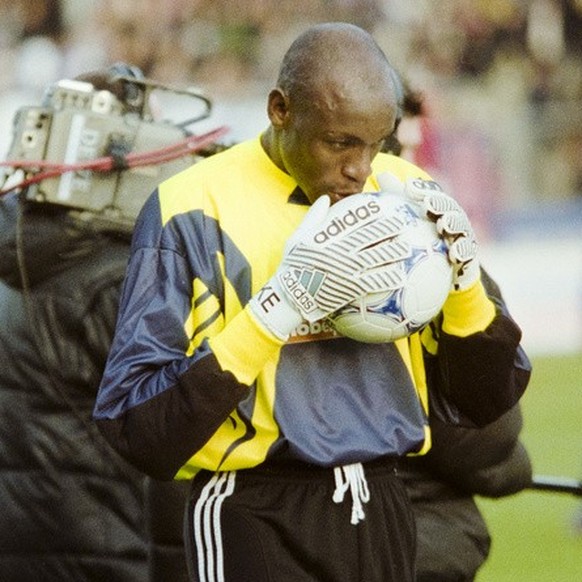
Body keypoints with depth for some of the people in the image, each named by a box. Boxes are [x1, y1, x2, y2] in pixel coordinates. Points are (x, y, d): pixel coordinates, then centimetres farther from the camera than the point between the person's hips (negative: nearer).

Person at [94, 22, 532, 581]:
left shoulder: (405, 195, 8)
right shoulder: (195, 211, -9)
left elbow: (484, 401, 13)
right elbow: (137, 430, -16)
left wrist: (463, 278, -5)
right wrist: (279, 308, -22)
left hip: (383, 514, 5)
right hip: (258, 528, -5)